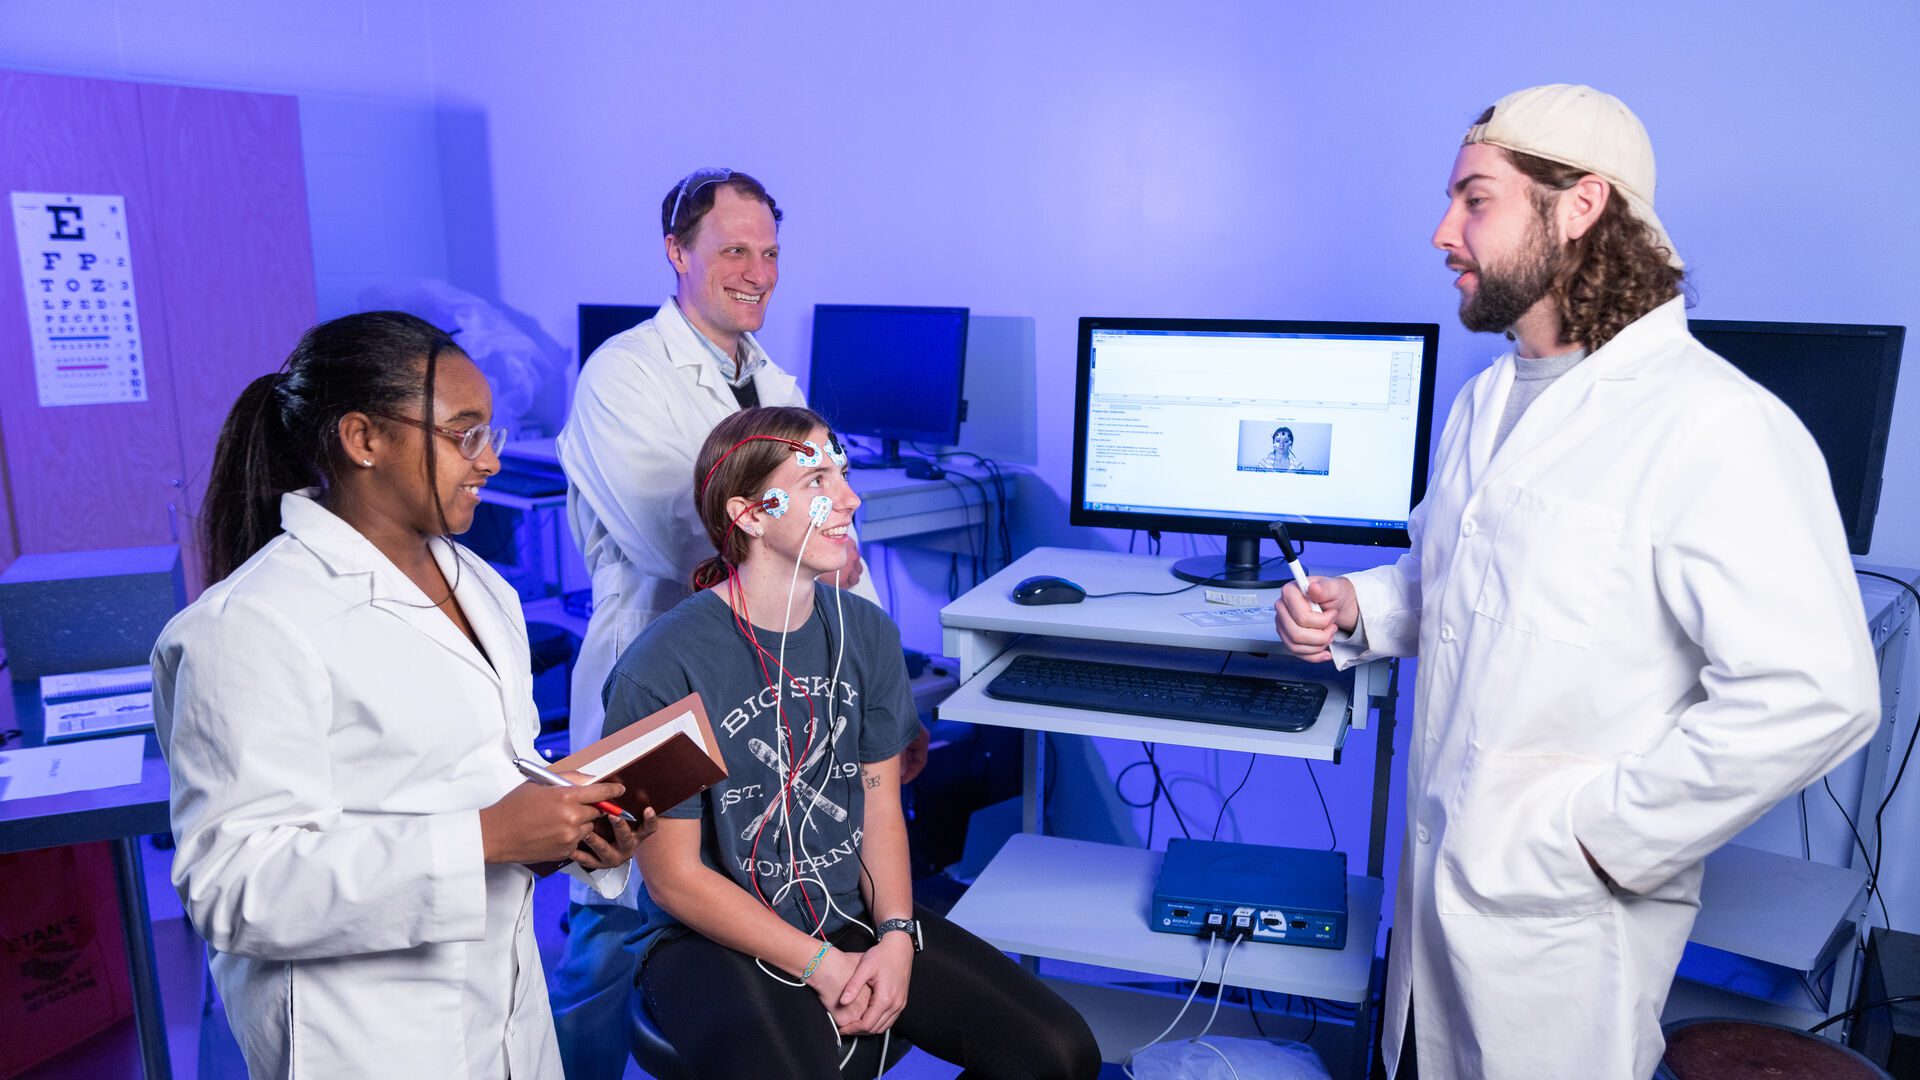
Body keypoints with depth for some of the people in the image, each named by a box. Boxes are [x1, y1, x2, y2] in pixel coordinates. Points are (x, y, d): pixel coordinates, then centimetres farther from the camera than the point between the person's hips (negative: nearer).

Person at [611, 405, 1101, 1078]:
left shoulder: (867, 633, 1)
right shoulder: (664, 669, -17)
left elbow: (881, 808, 5)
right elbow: (673, 877, -12)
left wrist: (896, 936, -10)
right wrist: (824, 965, -15)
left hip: (854, 916, 5)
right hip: (719, 941, -5)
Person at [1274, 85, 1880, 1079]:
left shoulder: (1715, 428, -20)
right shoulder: (1483, 403, 8)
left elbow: (1814, 696, -26)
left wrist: (1602, 831, -21)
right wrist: (1356, 608, 1)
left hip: (1565, 917, -7)